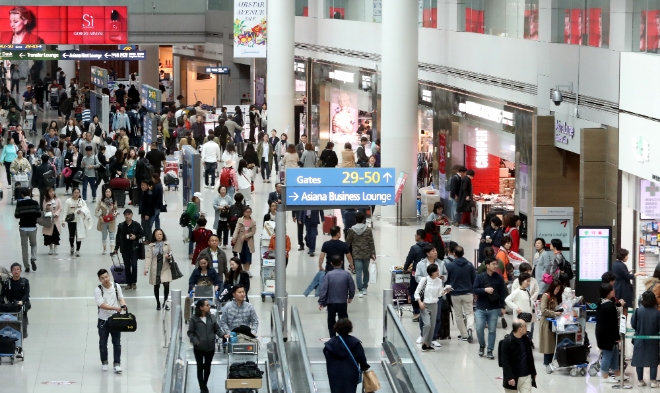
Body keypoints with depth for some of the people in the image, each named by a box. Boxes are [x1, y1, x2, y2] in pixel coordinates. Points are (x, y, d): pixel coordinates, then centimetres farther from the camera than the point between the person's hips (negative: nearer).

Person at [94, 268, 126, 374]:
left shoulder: (116, 286, -1)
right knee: (103, 343, 11)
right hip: (103, 320, -1)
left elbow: (121, 298, 8)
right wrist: (115, 308, -31)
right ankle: (104, 362, 28)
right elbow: (101, 305, -21)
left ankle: (117, 363, 4)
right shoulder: (98, 290, -12)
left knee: (117, 343, 0)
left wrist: (123, 305, -16)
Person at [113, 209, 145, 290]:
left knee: (134, 265, -7)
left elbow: (142, 234, 6)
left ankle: (134, 282, 6)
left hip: (134, 249, -2)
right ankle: (128, 283, 13)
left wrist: (136, 237, -13)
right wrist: (116, 248, 8)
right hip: (125, 249, 2)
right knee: (127, 266, 5)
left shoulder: (136, 225, -2)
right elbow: (118, 238, 8)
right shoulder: (121, 226, 3)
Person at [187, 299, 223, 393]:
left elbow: (217, 330, 4)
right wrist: (195, 341, -18)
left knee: (207, 367, 14)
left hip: (210, 347, 3)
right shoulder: (194, 318, -9)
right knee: (200, 367, 6)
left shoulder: (212, 317, 1)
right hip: (198, 348, -3)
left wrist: (223, 335, -14)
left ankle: (205, 385, 35)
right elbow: (190, 332, -5)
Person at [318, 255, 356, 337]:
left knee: (331, 322, 11)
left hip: (331, 303, -1)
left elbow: (323, 289, -11)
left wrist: (321, 302, -5)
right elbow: (352, 287, 0)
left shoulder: (328, 274, -9)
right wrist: (350, 297, 20)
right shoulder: (347, 274, -6)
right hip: (343, 303, 1)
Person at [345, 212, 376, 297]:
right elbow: (371, 243, -5)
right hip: (366, 254, 1)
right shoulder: (368, 230, -5)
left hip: (356, 255, -1)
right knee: (366, 271, 17)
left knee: (358, 272, -2)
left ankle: (360, 290, -9)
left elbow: (348, 243, 2)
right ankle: (364, 288, 23)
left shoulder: (351, 230, -5)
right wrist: (373, 254, 1)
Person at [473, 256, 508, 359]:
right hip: (481, 308, -1)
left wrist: (502, 307, 0)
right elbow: (475, 290, -5)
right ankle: (482, 345, 22)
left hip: (494, 309, 1)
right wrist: (485, 290, -21)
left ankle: (490, 351, 11)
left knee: (492, 330, 2)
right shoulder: (480, 277, -2)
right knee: (479, 329, -5)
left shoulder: (499, 278, 0)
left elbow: (503, 293, 3)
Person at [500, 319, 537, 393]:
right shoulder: (507, 341, -14)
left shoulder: (526, 339, 5)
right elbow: (505, 361, -16)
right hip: (513, 377, -5)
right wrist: (509, 377, -20)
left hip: (526, 376, 5)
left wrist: (533, 372, 20)